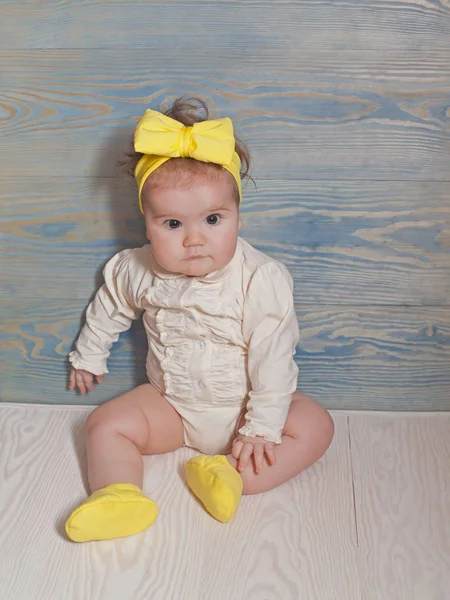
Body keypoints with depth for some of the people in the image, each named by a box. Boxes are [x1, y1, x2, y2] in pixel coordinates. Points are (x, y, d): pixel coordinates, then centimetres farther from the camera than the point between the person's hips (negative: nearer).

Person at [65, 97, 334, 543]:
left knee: (314, 427, -21)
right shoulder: (138, 271, -13)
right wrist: (88, 354, 23)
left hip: (241, 407, -2)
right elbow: (110, 306, 10)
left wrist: (262, 427, -22)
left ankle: (231, 477, -33)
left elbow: (273, 358, -22)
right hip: (170, 404, 3)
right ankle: (117, 495, -29)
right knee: (105, 423, -13)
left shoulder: (262, 280, -25)